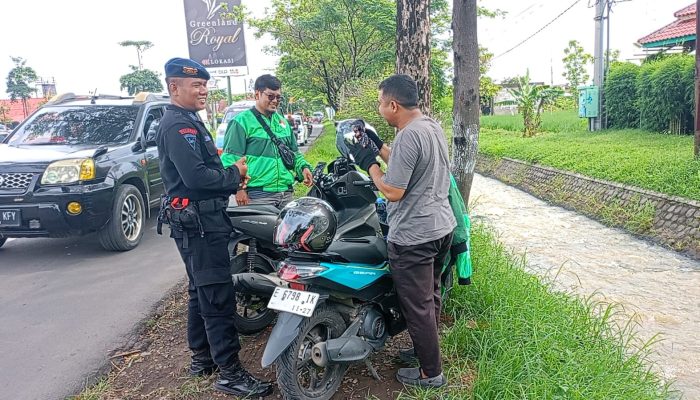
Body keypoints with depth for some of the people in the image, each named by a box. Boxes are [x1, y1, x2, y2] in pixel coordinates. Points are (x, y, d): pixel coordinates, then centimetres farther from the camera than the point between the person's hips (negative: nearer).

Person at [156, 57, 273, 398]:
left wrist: (230, 177, 4)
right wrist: (234, 175, -12)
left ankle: (201, 358, 30)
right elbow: (196, 176, -27)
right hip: (197, 220, -11)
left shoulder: (188, 120, 18)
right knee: (218, 295, -9)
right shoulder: (178, 125, -16)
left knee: (202, 291, 17)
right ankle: (229, 372, -3)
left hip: (201, 218, 11)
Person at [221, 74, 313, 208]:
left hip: (286, 193, 7)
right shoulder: (242, 122, -4)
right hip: (257, 195, -7)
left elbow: (294, 152, 26)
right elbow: (230, 158, -10)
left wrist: (303, 167, 6)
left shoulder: (283, 121, 18)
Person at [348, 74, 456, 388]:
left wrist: (369, 163, -10)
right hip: (442, 226, 10)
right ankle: (427, 349, 42)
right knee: (430, 296, 24)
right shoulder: (433, 126, 7)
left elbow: (393, 191, -23)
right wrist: (379, 147, 11)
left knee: (418, 306, 5)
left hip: (413, 236, -10)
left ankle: (430, 373, 20)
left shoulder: (409, 136, -23)